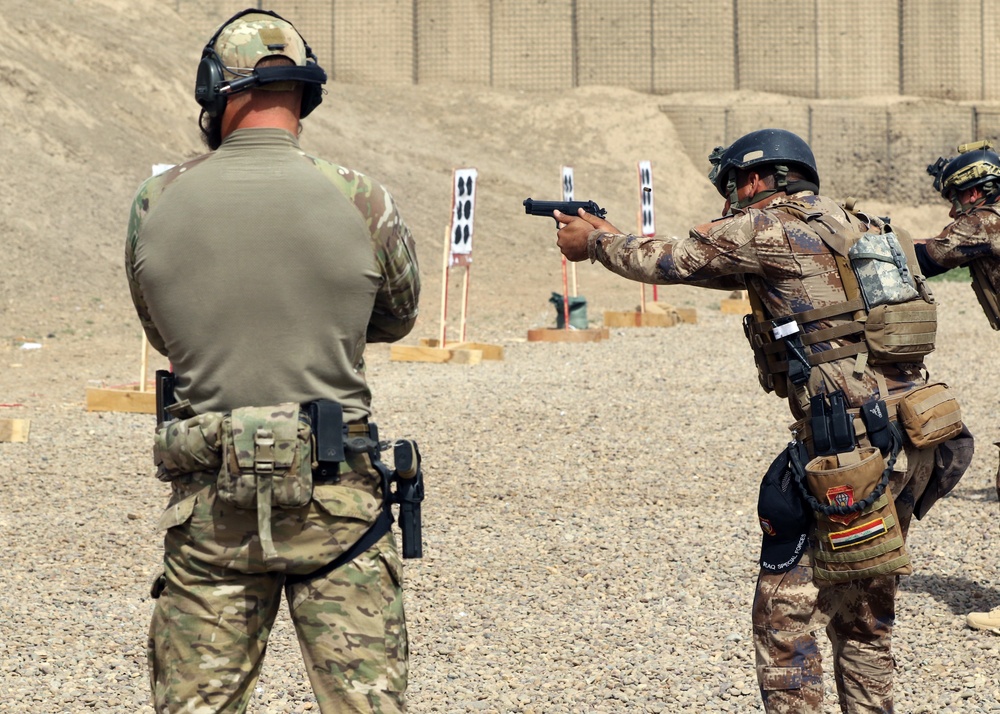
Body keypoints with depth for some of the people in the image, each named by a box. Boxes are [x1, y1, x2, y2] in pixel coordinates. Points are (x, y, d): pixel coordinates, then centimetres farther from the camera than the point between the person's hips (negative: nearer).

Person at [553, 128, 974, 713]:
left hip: (850, 448, -8)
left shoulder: (767, 229, -4)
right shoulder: (849, 225, 22)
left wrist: (593, 242, 24)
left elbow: (667, 262, 6)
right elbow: (708, 262, 30)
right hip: (917, 444, 8)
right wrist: (613, 234, 33)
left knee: (786, 615, 1)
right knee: (865, 611, 19)